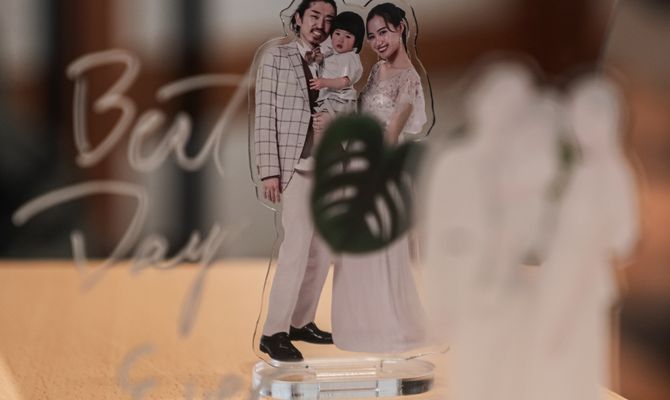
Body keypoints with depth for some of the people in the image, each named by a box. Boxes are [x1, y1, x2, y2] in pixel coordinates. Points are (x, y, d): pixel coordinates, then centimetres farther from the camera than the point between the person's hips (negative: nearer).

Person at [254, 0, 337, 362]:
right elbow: (265, 116, -3)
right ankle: (274, 332, -10)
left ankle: (301, 322, 19)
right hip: (293, 165, -6)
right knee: (298, 244, -15)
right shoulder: (276, 57, 2)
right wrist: (269, 171, -10)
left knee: (322, 250, 7)